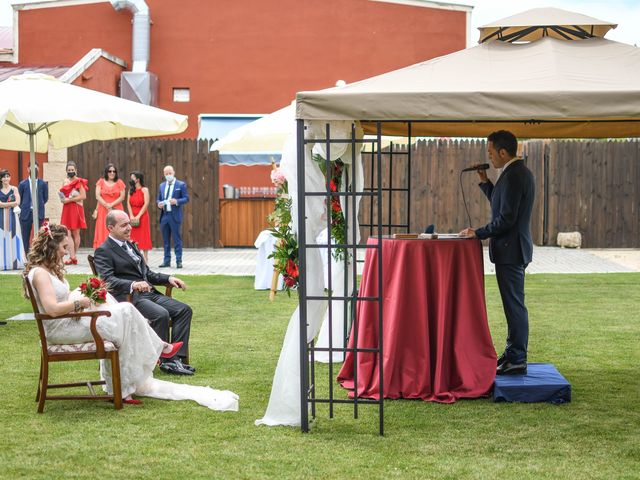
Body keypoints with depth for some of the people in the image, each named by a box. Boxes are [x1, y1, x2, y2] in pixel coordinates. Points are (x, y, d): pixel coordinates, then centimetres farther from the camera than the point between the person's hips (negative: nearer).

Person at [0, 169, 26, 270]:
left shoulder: (14, 189, 6)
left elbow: (17, 202, -5)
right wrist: (11, 203, -11)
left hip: (12, 216, 0)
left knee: (13, 237, -2)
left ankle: (15, 262, 0)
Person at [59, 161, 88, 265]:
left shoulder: (79, 182, -3)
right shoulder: (65, 181, 15)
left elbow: (83, 196, -12)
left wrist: (69, 200, -14)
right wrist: (63, 199, 3)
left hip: (76, 209, -5)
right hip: (66, 209, 5)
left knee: (75, 233, 2)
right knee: (67, 234, -5)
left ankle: (73, 256, 6)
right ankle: (72, 257, -8)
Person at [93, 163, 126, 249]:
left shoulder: (119, 182, 8)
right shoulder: (101, 182, 8)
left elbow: (122, 197, 1)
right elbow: (97, 196, 0)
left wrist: (112, 205, -11)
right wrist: (106, 205, -12)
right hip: (103, 211, 0)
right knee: (103, 232, -5)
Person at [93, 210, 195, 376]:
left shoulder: (130, 245, 24)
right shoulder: (103, 251, -3)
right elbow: (108, 280, -19)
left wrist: (168, 279, 10)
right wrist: (133, 285, -35)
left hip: (148, 293, 9)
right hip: (129, 297, -9)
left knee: (184, 310, -9)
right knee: (161, 314, -32)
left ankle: (177, 357, -14)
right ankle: (166, 362, -20)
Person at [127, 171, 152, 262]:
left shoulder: (144, 190, -5)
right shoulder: (131, 190, 11)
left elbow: (146, 204, -11)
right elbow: (128, 203, 5)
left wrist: (138, 216, -15)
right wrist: (131, 216, -8)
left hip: (142, 216, -5)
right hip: (132, 217, 5)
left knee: (144, 238, -3)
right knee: (133, 238, 3)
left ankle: (145, 259, 1)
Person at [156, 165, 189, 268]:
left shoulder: (181, 185, 0)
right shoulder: (162, 186, 15)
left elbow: (186, 198, -3)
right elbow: (158, 199, 20)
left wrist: (177, 201, -19)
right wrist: (159, 204, -3)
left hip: (175, 216, -5)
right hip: (164, 215, 5)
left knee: (177, 239, -4)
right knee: (166, 240, 9)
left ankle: (178, 261, -1)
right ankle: (167, 260, 14)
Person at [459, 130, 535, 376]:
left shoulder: (512, 176, -19)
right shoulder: (521, 172, 13)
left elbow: (506, 218, -23)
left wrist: (479, 233, -14)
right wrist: (485, 182, 14)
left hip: (510, 250, -11)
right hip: (515, 248, 11)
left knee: (514, 305, -5)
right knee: (514, 304, 17)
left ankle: (517, 360, 0)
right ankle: (513, 354, 26)